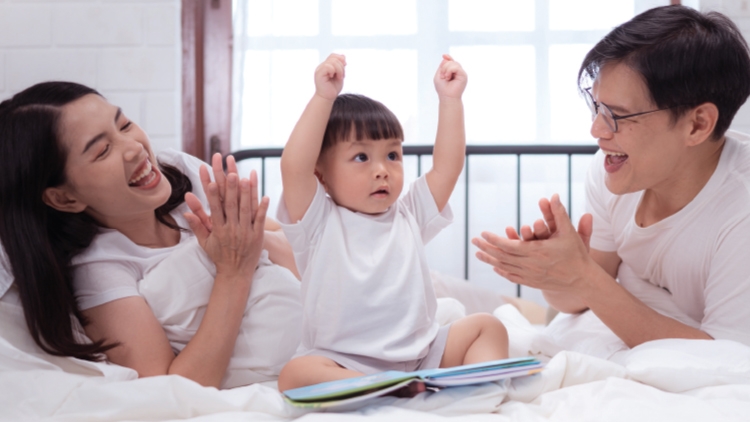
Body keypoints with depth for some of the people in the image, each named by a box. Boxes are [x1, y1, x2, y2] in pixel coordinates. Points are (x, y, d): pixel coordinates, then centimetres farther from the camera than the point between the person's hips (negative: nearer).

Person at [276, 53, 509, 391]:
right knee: (295, 374, -32)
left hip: (421, 354, 5)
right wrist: (324, 97, -23)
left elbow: (447, 167, 5)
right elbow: (294, 167, -18)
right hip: (343, 362, -5)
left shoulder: (408, 216, 11)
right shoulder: (319, 222, -3)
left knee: (487, 326, -6)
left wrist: (450, 99, -1)